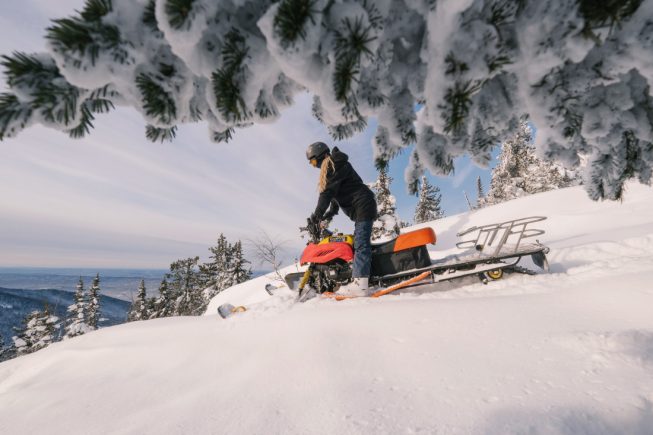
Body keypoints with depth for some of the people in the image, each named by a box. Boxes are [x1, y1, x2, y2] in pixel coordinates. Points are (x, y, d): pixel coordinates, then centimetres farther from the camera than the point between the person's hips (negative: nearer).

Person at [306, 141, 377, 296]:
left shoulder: (334, 164, -7)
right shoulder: (330, 167, 23)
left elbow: (328, 191, -16)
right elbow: (335, 192, 26)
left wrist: (317, 214, -13)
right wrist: (331, 213, 21)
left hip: (363, 206, -10)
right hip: (360, 208, 10)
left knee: (360, 244, -19)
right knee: (359, 243, 1)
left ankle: (359, 284, -24)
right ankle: (359, 280, -1)